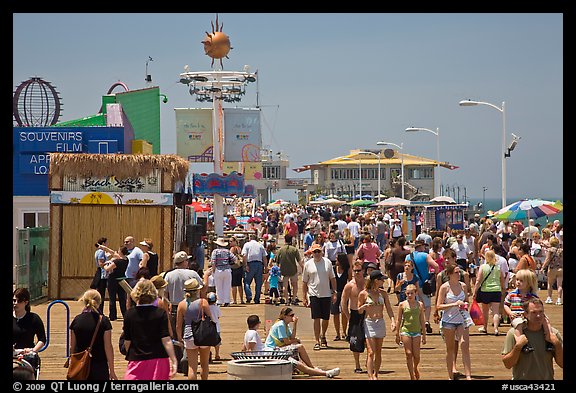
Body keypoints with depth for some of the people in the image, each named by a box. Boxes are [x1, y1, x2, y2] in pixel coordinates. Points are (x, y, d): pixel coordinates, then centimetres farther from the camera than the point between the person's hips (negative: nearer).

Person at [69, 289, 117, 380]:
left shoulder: (76, 320, 1)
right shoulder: (103, 321, -7)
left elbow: (72, 347, 5)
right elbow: (108, 347, -7)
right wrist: (111, 370, -1)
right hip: (99, 366, -3)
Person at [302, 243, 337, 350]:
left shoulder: (327, 262, 3)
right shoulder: (308, 264, 0)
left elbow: (332, 278, 9)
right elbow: (304, 282, 6)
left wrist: (334, 293, 4)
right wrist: (305, 297, 3)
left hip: (327, 294, 2)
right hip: (314, 294, -2)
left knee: (326, 318, 9)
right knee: (316, 318, -7)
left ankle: (323, 336, 33)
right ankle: (317, 341, -3)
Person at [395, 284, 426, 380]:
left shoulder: (420, 304, 4)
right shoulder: (402, 305, 2)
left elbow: (422, 320, 10)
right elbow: (399, 320, 7)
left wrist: (424, 334, 10)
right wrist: (397, 335, 6)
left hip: (416, 331, 1)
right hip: (405, 331, -1)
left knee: (416, 355, -1)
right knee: (408, 354, -5)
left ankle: (415, 368, 31)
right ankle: (412, 376, 1)